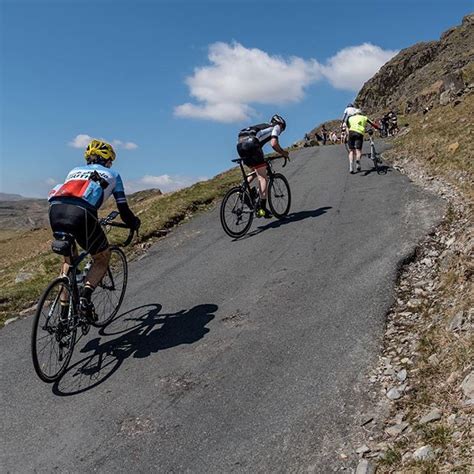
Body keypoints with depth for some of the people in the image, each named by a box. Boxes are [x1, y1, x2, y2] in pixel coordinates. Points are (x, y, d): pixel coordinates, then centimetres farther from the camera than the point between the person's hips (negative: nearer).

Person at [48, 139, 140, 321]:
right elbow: (123, 210, 23)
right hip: (81, 214, -5)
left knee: (69, 258, 28)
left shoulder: (75, 170, 36)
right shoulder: (112, 174, 25)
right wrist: (135, 223, 43)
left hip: (55, 210, 5)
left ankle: (64, 311, 26)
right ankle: (85, 297, -4)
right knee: (103, 258, 19)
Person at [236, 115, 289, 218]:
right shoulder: (276, 127, 17)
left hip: (240, 144, 8)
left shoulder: (263, 127, 38)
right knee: (263, 178, -5)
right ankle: (262, 208, -11)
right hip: (251, 144, -8)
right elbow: (274, 144, -2)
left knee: (257, 170, 28)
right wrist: (283, 153, 13)